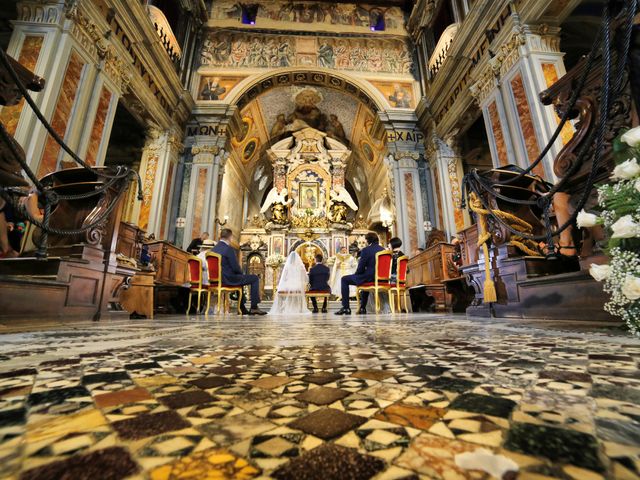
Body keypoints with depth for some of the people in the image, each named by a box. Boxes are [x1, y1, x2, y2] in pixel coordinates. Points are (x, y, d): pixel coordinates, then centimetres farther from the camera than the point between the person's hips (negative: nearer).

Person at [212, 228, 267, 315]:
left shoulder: (214, 248, 7)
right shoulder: (229, 249, -18)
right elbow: (236, 268, -18)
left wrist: (240, 272, 16)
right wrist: (241, 272, 4)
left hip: (219, 279, 9)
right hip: (229, 279, -9)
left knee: (240, 278, 34)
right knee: (255, 278, 4)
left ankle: (242, 308, 35)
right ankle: (254, 307, 6)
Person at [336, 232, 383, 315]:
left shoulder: (366, 250, -11)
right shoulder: (383, 250, 8)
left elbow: (360, 268, -12)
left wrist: (356, 274, 9)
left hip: (369, 278, -7)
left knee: (344, 279, 9)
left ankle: (346, 308, 5)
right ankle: (362, 308, 41)